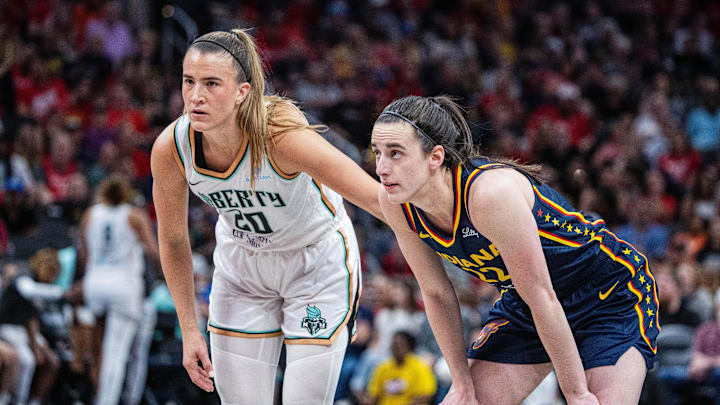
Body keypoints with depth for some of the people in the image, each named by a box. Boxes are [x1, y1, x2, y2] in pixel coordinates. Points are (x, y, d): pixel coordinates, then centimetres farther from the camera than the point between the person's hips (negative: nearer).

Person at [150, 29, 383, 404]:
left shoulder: (282, 137, -35)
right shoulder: (170, 149, -22)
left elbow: (378, 199, -30)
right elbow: (173, 240, -4)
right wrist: (189, 331, -2)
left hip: (317, 264, -3)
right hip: (241, 267, 3)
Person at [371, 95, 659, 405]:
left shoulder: (490, 193, -35)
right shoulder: (395, 204, -14)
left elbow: (541, 297, -29)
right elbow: (436, 293, 0)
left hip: (612, 295, -7)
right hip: (521, 305, 7)